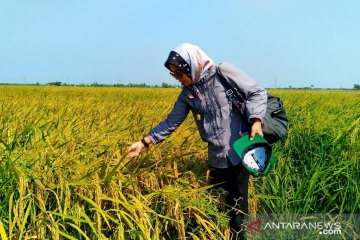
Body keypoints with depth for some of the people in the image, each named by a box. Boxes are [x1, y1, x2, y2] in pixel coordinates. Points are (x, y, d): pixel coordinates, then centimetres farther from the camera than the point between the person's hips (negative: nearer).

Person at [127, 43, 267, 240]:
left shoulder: (224, 72, -8)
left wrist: (256, 120, -23)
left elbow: (257, 92, -6)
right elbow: (171, 122, 8)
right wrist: (144, 142, 0)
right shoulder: (187, 94, 7)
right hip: (216, 158, 5)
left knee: (237, 204, 6)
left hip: (239, 153, -5)